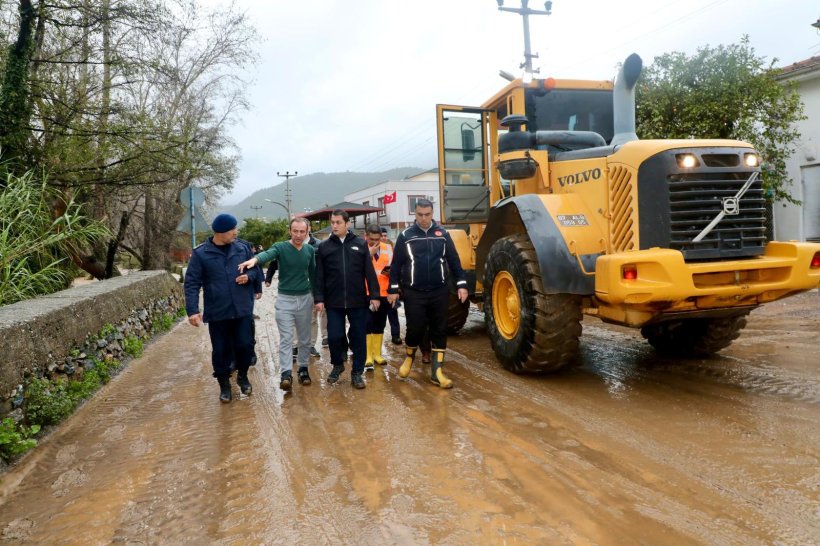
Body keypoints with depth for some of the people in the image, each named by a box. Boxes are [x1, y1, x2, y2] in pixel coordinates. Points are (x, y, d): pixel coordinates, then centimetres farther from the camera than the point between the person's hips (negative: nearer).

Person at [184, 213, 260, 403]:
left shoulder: (243, 248, 2)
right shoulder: (200, 253, -6)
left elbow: (256, 269, 14)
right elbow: (192, 283, -7)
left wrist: (249, 276, -10)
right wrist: (192, 310, -15)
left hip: (243, 310, 2)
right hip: (217, 313, -2)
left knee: (246, 346, 5)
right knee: (220, 351, 8)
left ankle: (242, 376, 32)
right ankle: (224, 384, 27)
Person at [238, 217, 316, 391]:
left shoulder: (310, 250, 3)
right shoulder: (280, 247, -9)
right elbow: (267, 254, -31)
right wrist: (255, 259, -54)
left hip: (305, 299, 3)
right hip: (285, 299, -3)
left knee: (305, 338, 12)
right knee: (286, 338, -4)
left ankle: (303, 368, 26)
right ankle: (286, 373, -2)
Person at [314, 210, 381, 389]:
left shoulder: (360, 244, 4)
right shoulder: (324, 247, 5)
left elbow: (369, 272, 2)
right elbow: (319, 276, 4)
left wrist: (374, 295, -3)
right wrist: (319, 298, -4)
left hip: (358, 301, 0)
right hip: (334, 302, 0)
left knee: (358, 337, 4)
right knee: (334, 336, 3)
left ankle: (357, 373, 17)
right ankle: (337, 364, 29)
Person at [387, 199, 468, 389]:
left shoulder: (442, 234, 4)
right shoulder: (405, 236, 0)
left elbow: (454, 261, 7)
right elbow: (396, 265, 2)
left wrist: (461, 285, 2)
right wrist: (393, 290, 0)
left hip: (439, 292, 2)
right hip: (414, 293, -2)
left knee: (439, 330, 4)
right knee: (415, 329, 0)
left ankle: (436, 370, 11)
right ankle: (409, 357, 30)